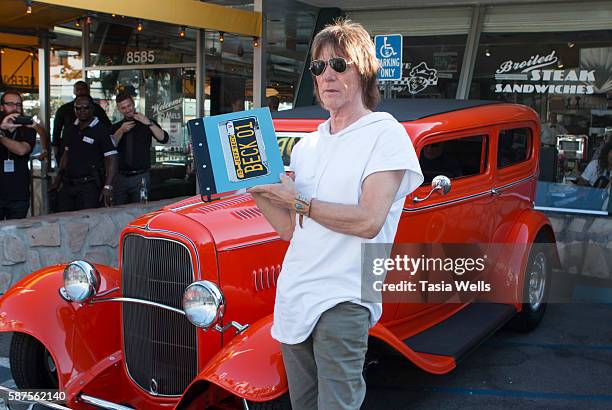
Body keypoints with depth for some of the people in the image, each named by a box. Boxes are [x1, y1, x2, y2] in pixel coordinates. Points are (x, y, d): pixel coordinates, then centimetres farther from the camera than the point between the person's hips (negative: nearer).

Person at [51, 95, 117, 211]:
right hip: (68, 184, 6)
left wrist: (108, 187, -20)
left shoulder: (101, 130, -7)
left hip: (89, 185, -6)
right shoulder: (71, 129, 15)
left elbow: (111, 158, -12)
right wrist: (58, 179, 17)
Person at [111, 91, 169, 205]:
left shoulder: (146, 123, 5)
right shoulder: (116, 127, 12)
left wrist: (149, 123, -18)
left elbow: (164, 139, -10)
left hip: (140, 178, -2)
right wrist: (121, 131, -11)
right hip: (120, 177, 3)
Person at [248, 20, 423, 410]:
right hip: (294, 297, 7)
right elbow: (289, 228, 12)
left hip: (342, 300, -7)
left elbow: (368, 221, -18)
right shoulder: (306, 146, 14)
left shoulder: (384, 133, -7)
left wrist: (299, 201, -13)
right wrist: (253, 185, 0)